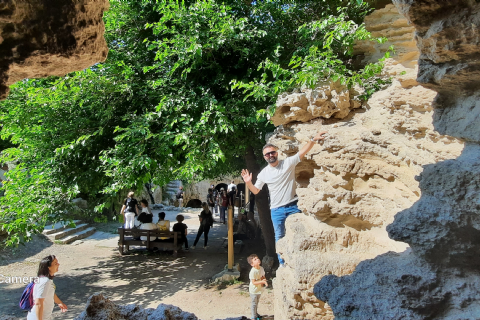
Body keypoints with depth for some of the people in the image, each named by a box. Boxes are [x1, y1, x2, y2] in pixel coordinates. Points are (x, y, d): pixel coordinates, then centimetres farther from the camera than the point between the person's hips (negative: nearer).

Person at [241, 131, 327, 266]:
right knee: (279, 237, 11)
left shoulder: (288, 163, -4)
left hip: (293, 206, -2)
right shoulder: (264, 173, 2)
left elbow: (302, 152, -15)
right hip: (276, 209, 2)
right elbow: (255, 191, 9)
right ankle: (282, 263, 24)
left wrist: (313, 139, -30)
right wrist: (248, 183, -11)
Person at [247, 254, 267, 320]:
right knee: (254, 303, 7)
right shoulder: (252, 272, -29)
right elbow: (253, 282, -28)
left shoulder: (261, 268, -6)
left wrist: (264, 281, -13)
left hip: (259, 289, 7)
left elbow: (263, 276, 8)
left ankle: (256, 313, 44)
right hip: (254, 290, -7)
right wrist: (262, 281, -35)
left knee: (257, 302, 25)